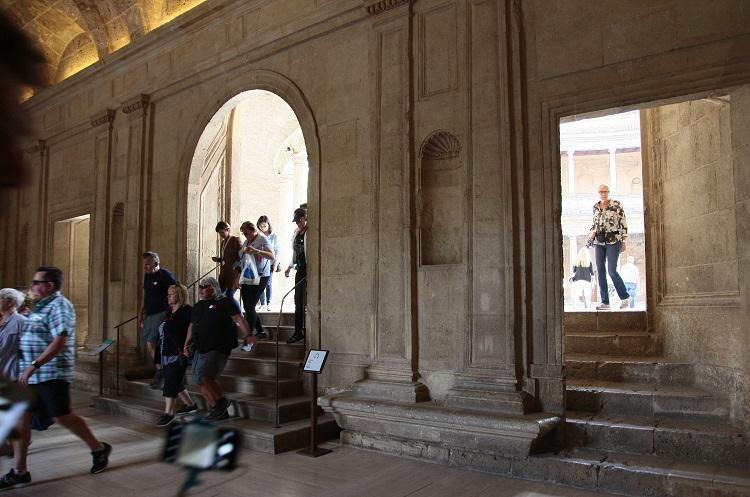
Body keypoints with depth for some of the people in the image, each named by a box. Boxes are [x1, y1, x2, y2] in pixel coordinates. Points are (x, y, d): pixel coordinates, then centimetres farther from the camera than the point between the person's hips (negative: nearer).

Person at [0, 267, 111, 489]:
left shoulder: (58, 306, -15)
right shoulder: (42, 306, 15)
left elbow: (60, 342, -24)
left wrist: (34, 365, -26)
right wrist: (27, 368, 20)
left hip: (52, 375, -9)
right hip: (30, 375, 9)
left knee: (61, 417, -4)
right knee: (21, 417, 7)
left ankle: (99, 448, 14)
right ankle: (18, 471, 16)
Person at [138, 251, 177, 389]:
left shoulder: (165, 275, -10)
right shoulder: (147, 276, 14)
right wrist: (141, 313, 20)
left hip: (162, 314, -9)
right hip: (150, 315, 9)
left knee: (151, 342, -16)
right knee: (146, 343, 6)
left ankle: (160, 372, -3)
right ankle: (160, 370, 17)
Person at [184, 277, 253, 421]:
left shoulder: (224, 302, -3)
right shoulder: (198, 306, 18)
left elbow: (238, 319, -11)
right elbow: (192, 326, 26)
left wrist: (247, 336, -23)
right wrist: (187, 344, 17)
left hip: (218, 349, -8)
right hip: (200, 350, 8)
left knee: (203, 377, -20)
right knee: (205, 381, 7)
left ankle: (220, 402, -2)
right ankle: (220, 411, 19)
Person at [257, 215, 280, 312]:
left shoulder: (273, 236, 1)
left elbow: (277, 251, 4)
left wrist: (275, 264, -3)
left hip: (270, 263, -1)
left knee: (268, 284, 2)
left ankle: (268, 303, 12)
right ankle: (263, 304, 5)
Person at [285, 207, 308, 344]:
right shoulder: (297, 232, 15)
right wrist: (290, 267, 20)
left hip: (308, 271, -8)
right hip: (300, 270, 8)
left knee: (306, 302, -5)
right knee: (298, 302, 10)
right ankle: (298, 332, 17)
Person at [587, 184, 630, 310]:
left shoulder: (617, 205, -2)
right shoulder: (595, 207, 12)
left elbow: (623, 223, -1)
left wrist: (623, 241, -5)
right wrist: (591, 232, 3)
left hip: (613, 241, -5)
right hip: (599, 242, 5)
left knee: (612, 271, -11)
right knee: (600, 272, 1)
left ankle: (624, 297, 9)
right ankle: (605, 302, 7)